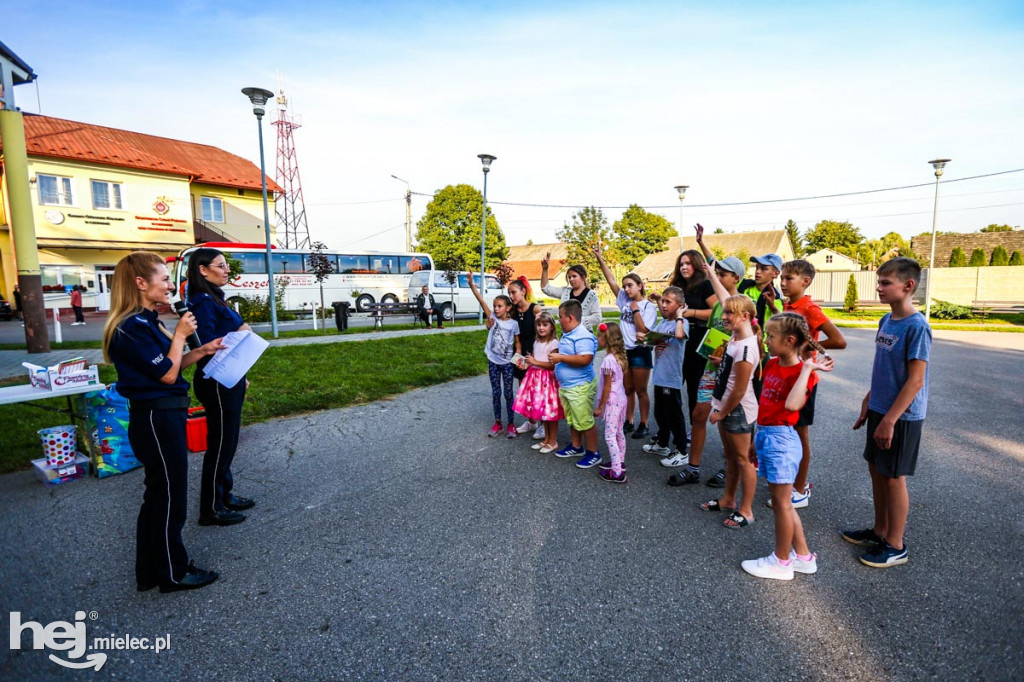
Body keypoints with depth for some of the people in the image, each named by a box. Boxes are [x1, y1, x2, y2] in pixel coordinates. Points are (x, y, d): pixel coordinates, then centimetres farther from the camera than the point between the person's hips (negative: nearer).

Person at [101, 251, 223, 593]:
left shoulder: (146, 322, 11)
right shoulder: (132, 327, -19)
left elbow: (169, 365, 13)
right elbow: (167, 374, -19)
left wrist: (201, 351, 2)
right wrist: (180, 336, -11)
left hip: (164, 417, 10)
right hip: (157, 419, -10)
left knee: (158, 496, 19)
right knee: (170, 498, 4)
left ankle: (150, 571, 34)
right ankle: (173, 573, 21)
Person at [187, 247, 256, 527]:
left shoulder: (215, 299, 12)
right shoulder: (203, 302, -17)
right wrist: (237, 335, -15)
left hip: (229, 382, 10)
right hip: (217, 384, -10)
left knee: (227, 441, 18)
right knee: (219, 444, 1)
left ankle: (224, 495, 33)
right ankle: (211, 509, 14)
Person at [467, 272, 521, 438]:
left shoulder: (513, 323, -5)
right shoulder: (493, 318, -4)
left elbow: (517, 342, 5)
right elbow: (482, 301, -15)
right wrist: (472, 284, -25)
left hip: (507, 363, -1)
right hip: (493, 362, 2)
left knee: (508, 393, 7)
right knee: (495, 393, 10)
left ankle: (510, 424, 18)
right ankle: (498, 423, 22)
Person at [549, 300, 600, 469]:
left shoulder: (583, 336, -22)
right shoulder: (567, 334, 11)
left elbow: (585, 359, -32)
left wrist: (561, 358, -27)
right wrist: (556, 355, 10)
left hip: (580, 387, -10)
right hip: (565, 386, 11)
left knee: (585, 421, 0)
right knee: (571, 419, 21)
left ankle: (593, 453, 13)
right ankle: (576, 447, 36)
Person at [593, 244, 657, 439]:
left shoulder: (649, 307, -8)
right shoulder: (625, 300, 6)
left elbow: (643, 331, -16)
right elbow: (611, 281, 0)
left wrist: (636, 310, -16)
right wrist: (600, 259, -6)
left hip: (640, 352, -5)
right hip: (624, 350, 5)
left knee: (641, 391, 4)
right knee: (628, 389, 13)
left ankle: (644, 425, 14)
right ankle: (629, 422, 23)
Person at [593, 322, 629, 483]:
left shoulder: (608, 360, -21)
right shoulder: (619, 356, 6)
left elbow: (607, 387, -19)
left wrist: (600, 406, -11)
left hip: (612, 402, -9)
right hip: (621, 399, 9)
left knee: (610, 436, -6)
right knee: (618, 433, 19)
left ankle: (617, 472, -5)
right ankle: (620, 462, 31)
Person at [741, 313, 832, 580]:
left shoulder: (803, 373, -16)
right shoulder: (772, 364, 7)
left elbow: (791, 404, -35)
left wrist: (807, 369, -29)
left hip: (781, 439, -8)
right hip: (765, 435, 8)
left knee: (781, 503, 6)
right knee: (781, 503, 18)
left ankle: (781, 563, 23)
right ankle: (803, 556, 33)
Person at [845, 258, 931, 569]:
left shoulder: (917, 327, -19)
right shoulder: (886, 320, 6)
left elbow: (915, 381, -20)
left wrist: (890, 420, -21)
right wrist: (868, 403, 15)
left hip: (901, 416, -8)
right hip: (879, 411, 8)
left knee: (894, 478, 4)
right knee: (876, 470, 16)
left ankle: (895, 546, 21)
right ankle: (880, 531, 33)